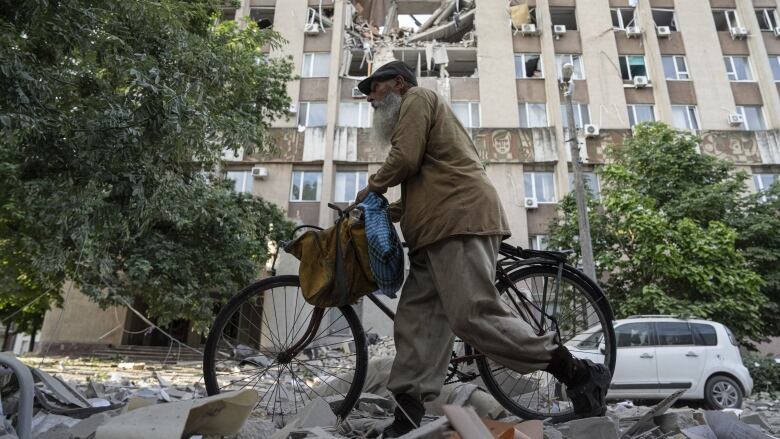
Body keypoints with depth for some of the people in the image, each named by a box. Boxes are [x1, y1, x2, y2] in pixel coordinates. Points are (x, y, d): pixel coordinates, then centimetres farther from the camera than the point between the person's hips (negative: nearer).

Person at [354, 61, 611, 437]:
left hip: (460, 221, -11)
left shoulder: (417, 98, 7)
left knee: (473, 317, -18)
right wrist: (390, 210, 22)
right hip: (441, 229, 11)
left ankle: (579, 374, -7)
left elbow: (404, 159, -10)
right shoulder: (421, 110, 38)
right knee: (416, 322, 2)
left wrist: (371, 188, 8)